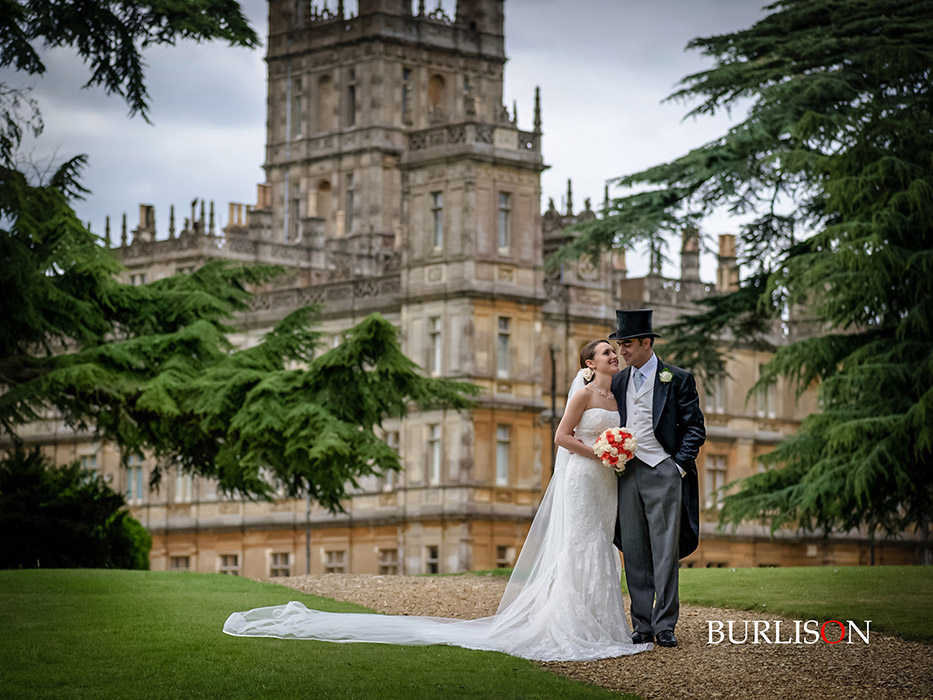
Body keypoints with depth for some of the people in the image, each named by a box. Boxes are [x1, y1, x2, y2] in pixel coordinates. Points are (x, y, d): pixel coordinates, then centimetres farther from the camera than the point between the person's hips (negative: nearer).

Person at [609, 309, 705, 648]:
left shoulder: (677, 379, -1)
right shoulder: (617, 382, 14)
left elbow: (695, 428, -1)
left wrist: (679, 467, -9)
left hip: (663, 472, -5)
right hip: (627, 474, 5)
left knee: (665, 551, -5)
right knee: (634, 553, 4)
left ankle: (665, 625, -3)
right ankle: (642, 625, 7)